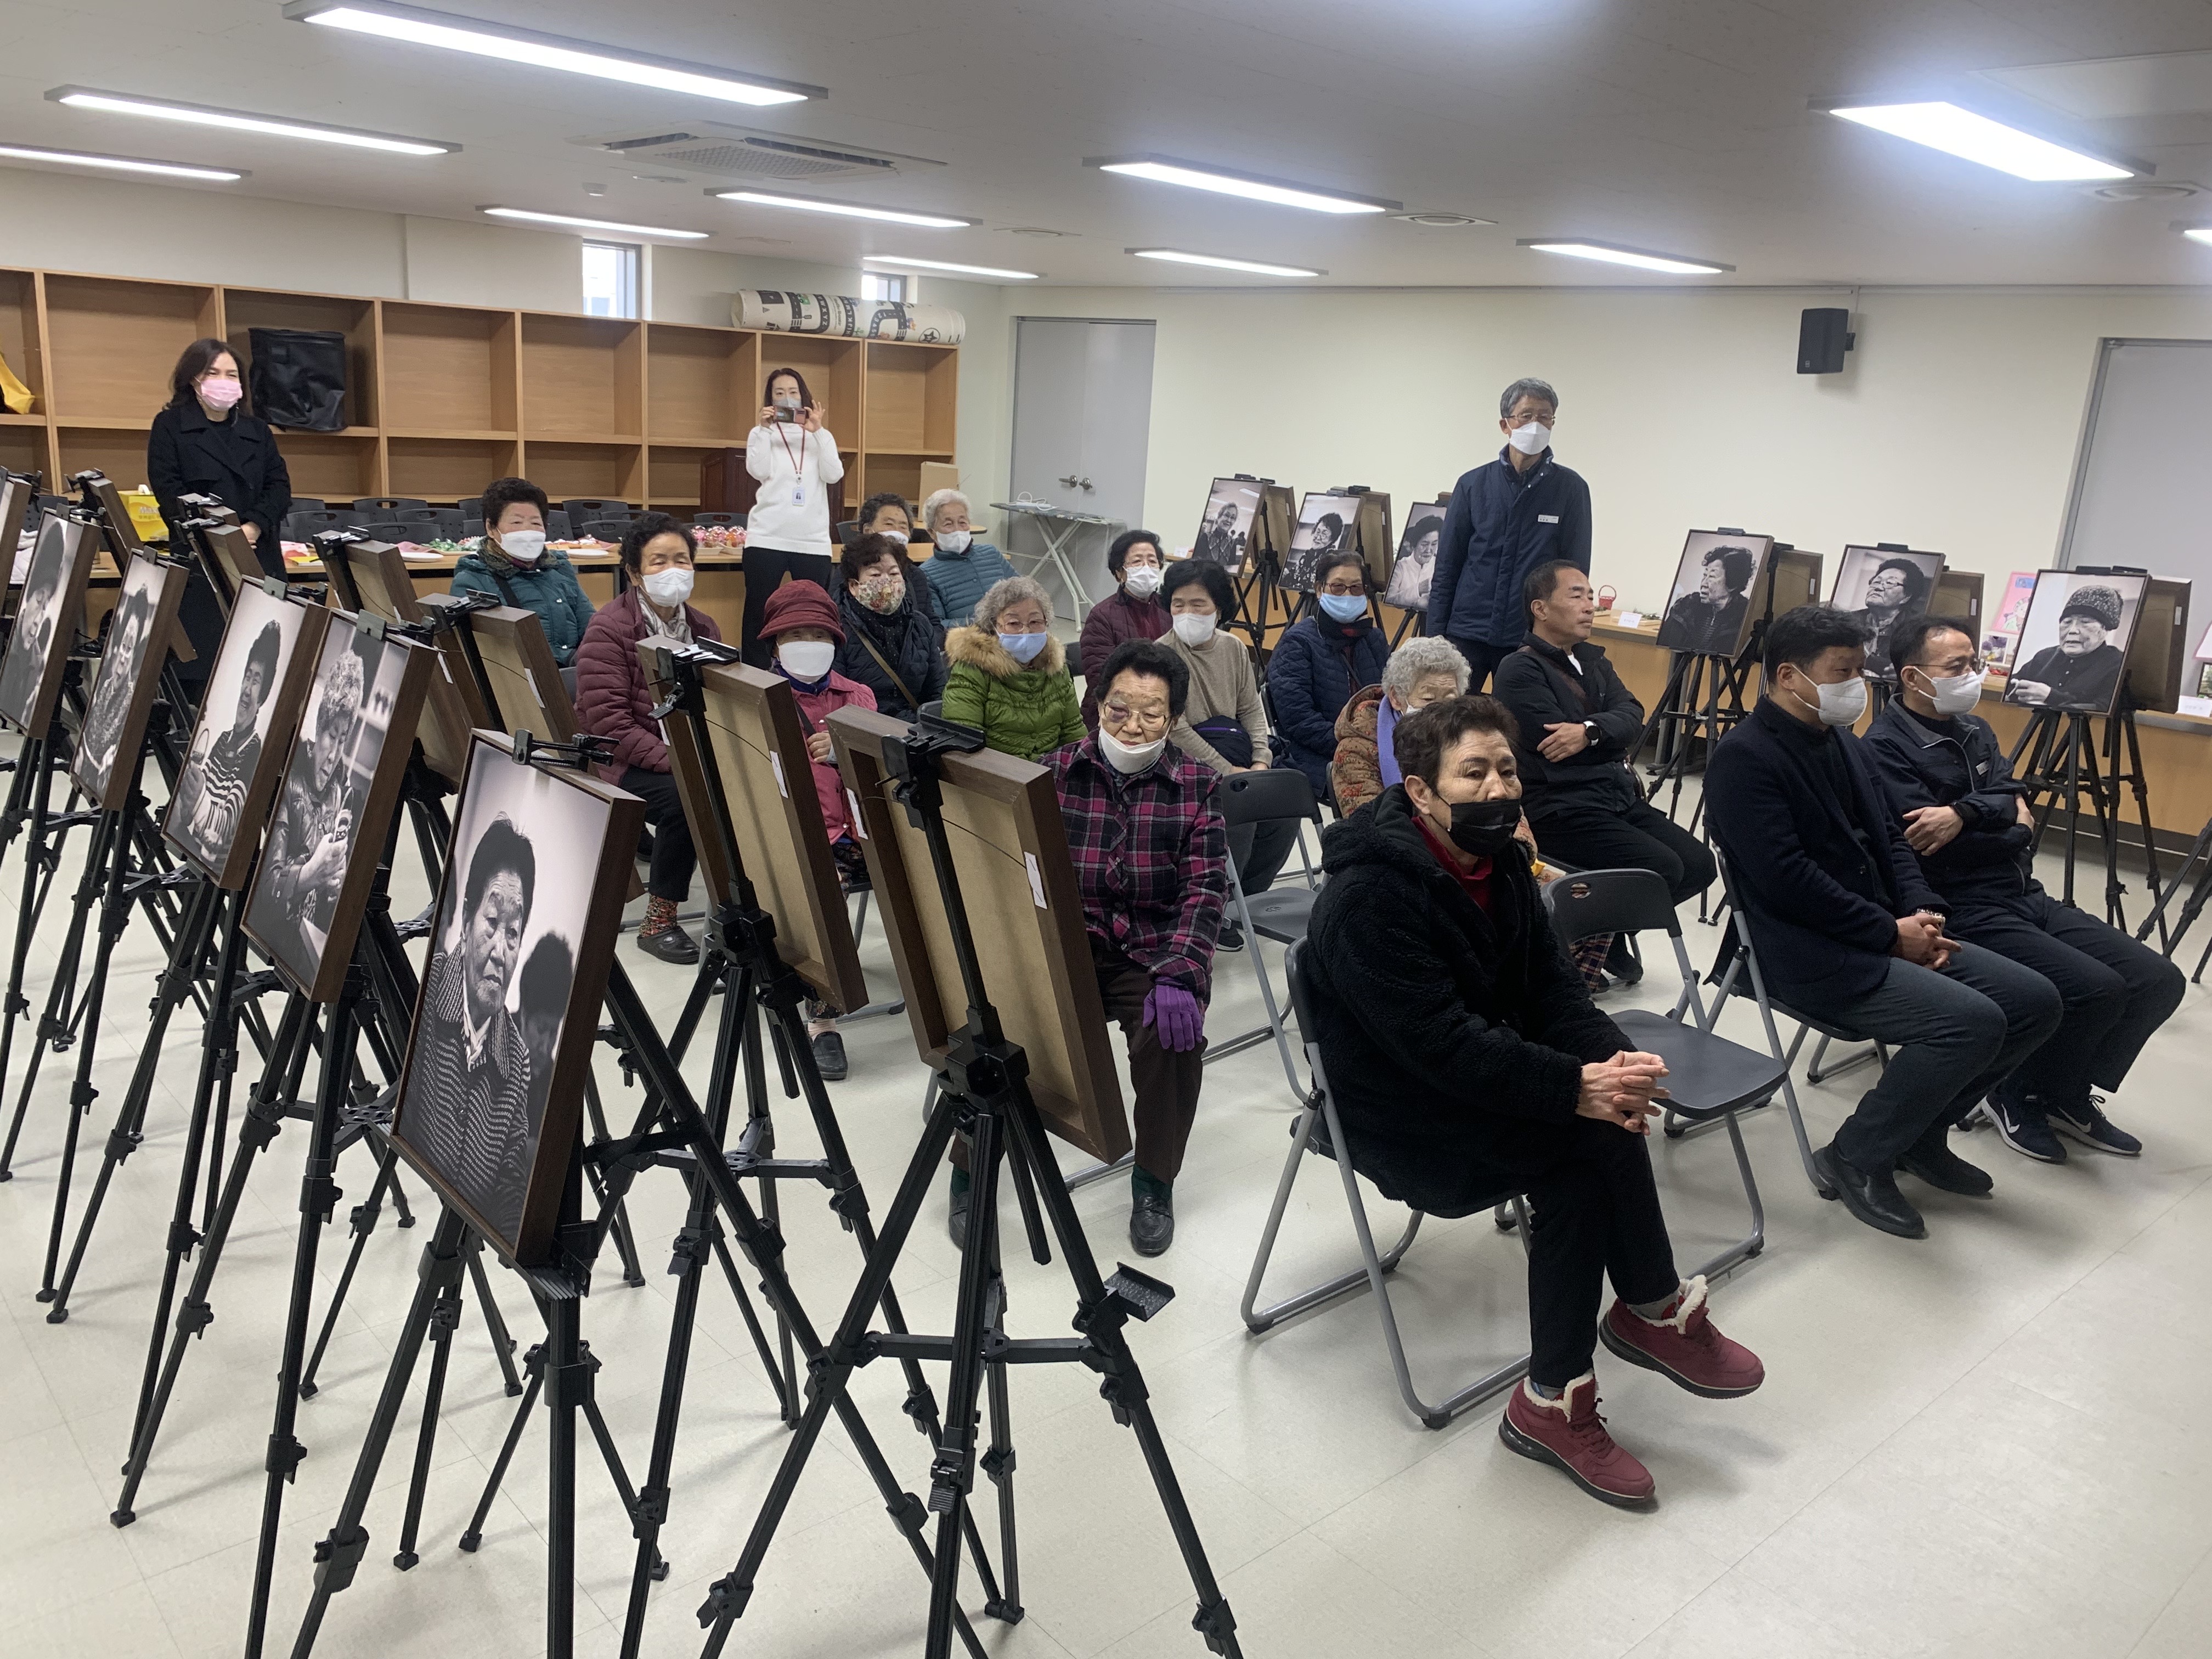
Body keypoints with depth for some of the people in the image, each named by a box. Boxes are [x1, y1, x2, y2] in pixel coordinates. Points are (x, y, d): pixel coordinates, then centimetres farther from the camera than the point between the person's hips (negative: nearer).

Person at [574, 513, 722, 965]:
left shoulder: (703, 628, 13)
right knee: (684, 796, -33)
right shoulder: (608, 630, -6)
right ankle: (659, 919, -16)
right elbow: (607, 720, -14)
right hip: (625, 764, -5)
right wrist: (668, 758, -24)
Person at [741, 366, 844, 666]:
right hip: (767, 537, -1)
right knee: (759, 611, -1)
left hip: (813, 539, 1)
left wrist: (817, 431, -9)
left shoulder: (821, 436, 13)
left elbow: (834, 475, -4)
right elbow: (758, 471, -8)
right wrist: (766, 428, -10)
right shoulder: (762, 433, 9)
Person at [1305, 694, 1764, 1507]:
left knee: (1584, 1157, -20)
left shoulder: (1499, 862, 3)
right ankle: (1656, 1310, -3)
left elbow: (1550, 986, -1)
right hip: (1399, 1115, -7)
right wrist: (1575, 1087, -33)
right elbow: (1442, 1046, -29)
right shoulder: (1370, 897, -24)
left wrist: (1614, 1060, -20)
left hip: (1483, 1076, 7)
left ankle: (1556, 1403, -10)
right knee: (1589, 1141, -24)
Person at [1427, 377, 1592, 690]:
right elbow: (1446, 567, 6)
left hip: (1530, 640, -1)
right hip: (1467, 632, 1)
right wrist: (1434, 635, 1)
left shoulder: (1571, 488, 2)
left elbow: (1576, 572, 3)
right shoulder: (1473, 484, 4)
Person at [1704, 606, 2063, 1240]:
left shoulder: (1843, 743, 14)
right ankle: (1856, 1157, -6)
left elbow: (1889, 838, 16)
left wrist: (1923, 914, -2)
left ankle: (1922, 1131, 16)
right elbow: (1787, 879, -22)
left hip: (1884, 936, 9)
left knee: (2035, 1000, 1)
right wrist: (1892, 932, -17)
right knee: (1973, 1021, -25)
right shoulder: (1743, 758, -15)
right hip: (1813, 955, -9)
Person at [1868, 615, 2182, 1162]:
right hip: (1962, 912, -9)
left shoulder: (1974, 730, 16)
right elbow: (1933, 848, -18)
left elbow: (2016, 803, 1)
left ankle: (2068, 1093, 15)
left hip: (2024, 895, 9)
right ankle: (2017, 1098, 1)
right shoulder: (1885, 748, -11)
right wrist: (2009, 826, -2)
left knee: (2159, 980, -3)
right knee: (2097, 988, -24)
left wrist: (1965, 815, -20)